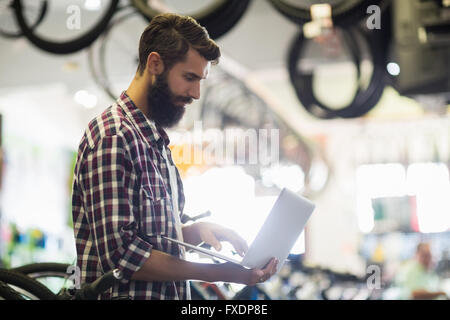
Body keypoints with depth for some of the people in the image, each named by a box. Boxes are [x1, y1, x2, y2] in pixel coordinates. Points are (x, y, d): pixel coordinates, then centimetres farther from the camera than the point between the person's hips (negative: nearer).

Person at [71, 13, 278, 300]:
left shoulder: (155, 139, 16)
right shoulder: (112, 136, -13)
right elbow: (120, 252, -20)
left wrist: (197, 231, 3)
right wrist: (214, 272, -18)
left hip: (169, 292, 8)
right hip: (125, 294, -8)